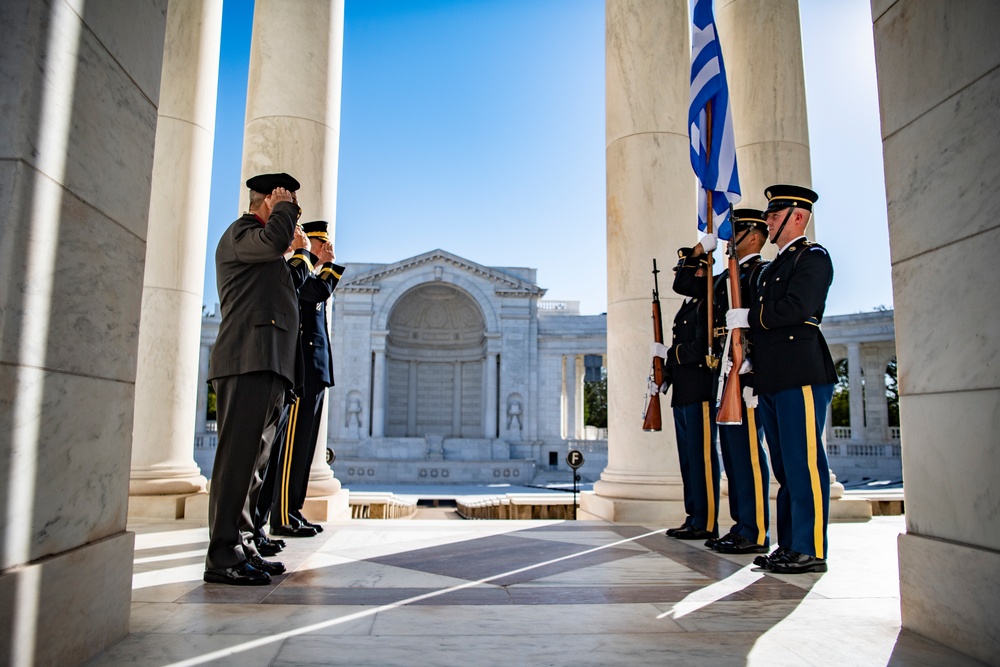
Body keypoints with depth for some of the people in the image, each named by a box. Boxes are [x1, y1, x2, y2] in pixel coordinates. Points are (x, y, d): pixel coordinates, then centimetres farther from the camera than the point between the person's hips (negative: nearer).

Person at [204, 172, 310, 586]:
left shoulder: (266, 256, 32)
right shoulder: (240, 232, 4)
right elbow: (274, 240, -18)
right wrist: (283, 206, -3)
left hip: (267, 365, 10)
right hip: (248, 361, -10)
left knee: (252, 458, 8)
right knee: (238, 455, -13)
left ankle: (241, 546, 12)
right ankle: (222, 556, -11)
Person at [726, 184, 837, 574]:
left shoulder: (813, 257, -1)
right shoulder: (772, 268, 26)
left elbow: (797, 308, -18)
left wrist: (748, 317, -7)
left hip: (801, 375, -9)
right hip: (771, 381, 9)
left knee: (804, 464, -7)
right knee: (785, 468, 10)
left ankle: (811, 550, 0)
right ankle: (789, 546, 16)